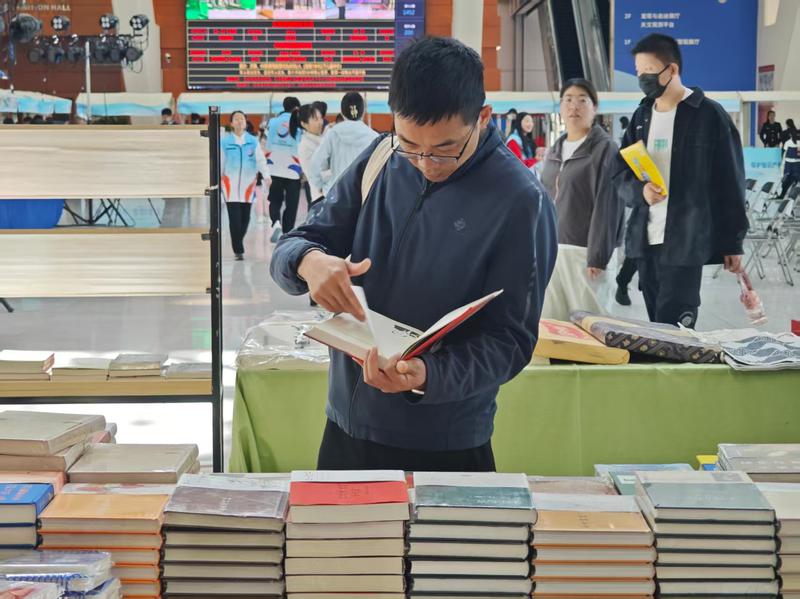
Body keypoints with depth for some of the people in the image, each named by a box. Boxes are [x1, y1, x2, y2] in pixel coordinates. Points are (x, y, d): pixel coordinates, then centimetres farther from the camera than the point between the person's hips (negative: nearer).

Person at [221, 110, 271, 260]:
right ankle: (238, 250, -6)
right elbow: (220, 162, 6)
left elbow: (261, 159, 1)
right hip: (230, 183, -2)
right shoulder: (224, 141, 1)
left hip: (248, 183, 2)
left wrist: (266, 175, -13)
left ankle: (238, 243, 25)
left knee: (245, 217, 4)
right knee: (235, 218, -9)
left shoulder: (253, 141, 6)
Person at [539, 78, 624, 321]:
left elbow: (607, 206, -12)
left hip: (584, 251, -6)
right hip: (551, 249, 6)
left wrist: (598, 256, -18)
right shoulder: (555, 150, 16)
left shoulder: (605, 149, -5)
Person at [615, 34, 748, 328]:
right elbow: (622, 174, 15)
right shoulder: (641, 116, 13)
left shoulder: (709, 115, -4)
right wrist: (639, 190, -8)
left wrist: (733, 241, -5)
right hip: (645, 239, 6)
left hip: (686, 241, -6)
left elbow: (730, 182, -3)